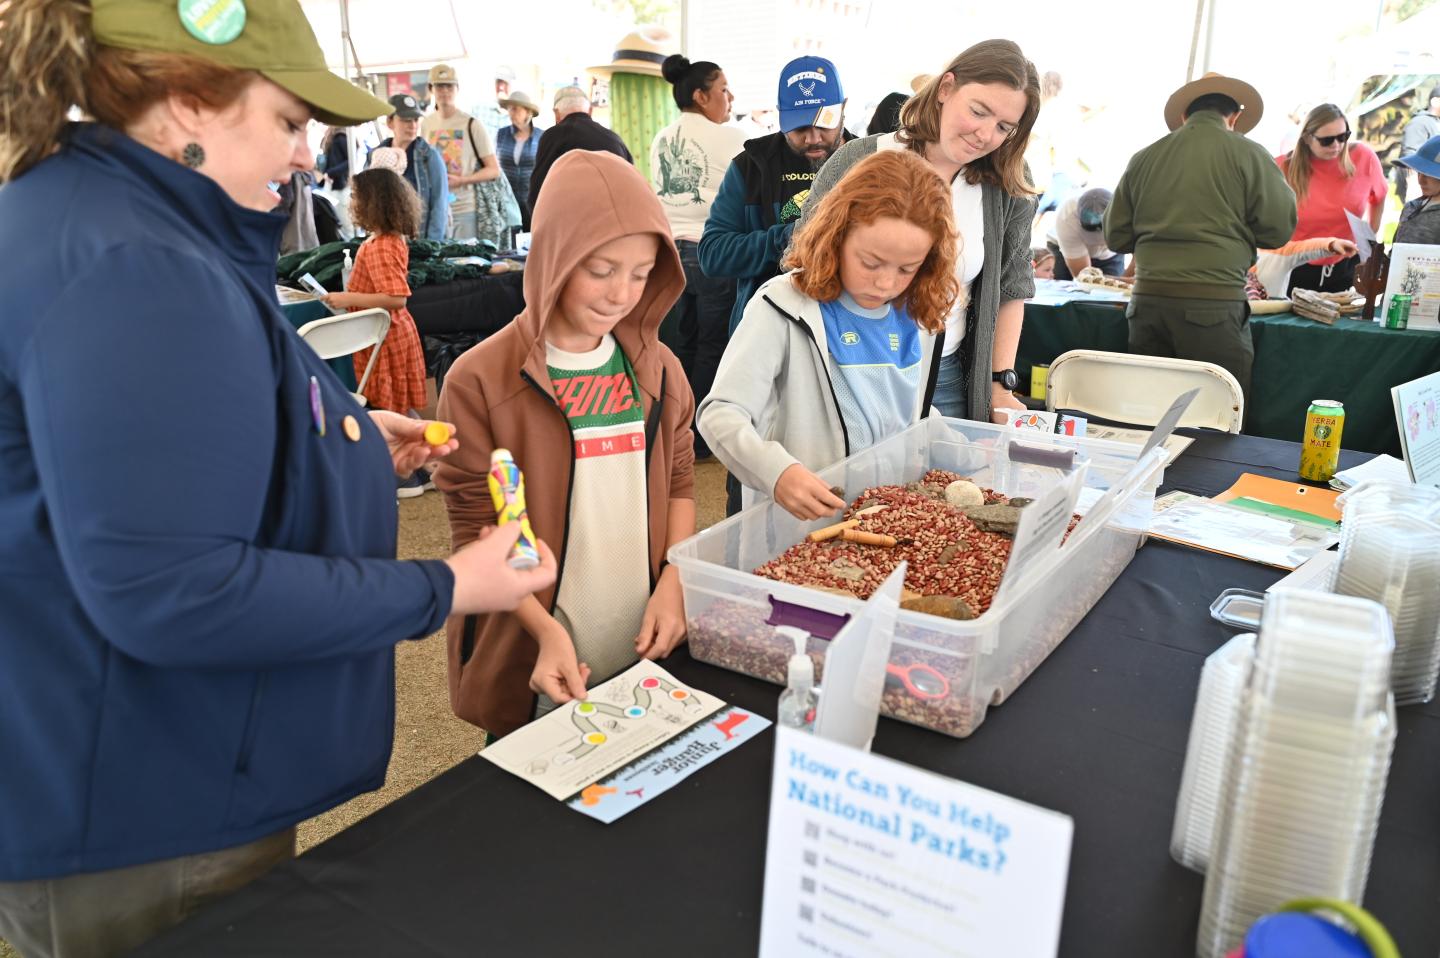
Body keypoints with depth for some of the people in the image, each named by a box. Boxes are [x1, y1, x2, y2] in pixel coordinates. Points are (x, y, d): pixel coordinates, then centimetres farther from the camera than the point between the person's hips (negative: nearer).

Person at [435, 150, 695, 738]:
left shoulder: (656, 368, 3)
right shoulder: (480, 380, -12)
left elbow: (680, 482, 10)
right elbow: (479, 532, -10)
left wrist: (673, 584, -6)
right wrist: (547, 630, -21)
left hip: (646, 650, 4)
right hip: (532, 667, -4)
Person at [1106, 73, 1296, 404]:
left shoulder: (1144, 158, 9)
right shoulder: (1247, 154, 0)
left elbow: (1116, 236, 11)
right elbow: (1278, 230, 0)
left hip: (1148, 301, 4)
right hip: (1214, 301, -4)